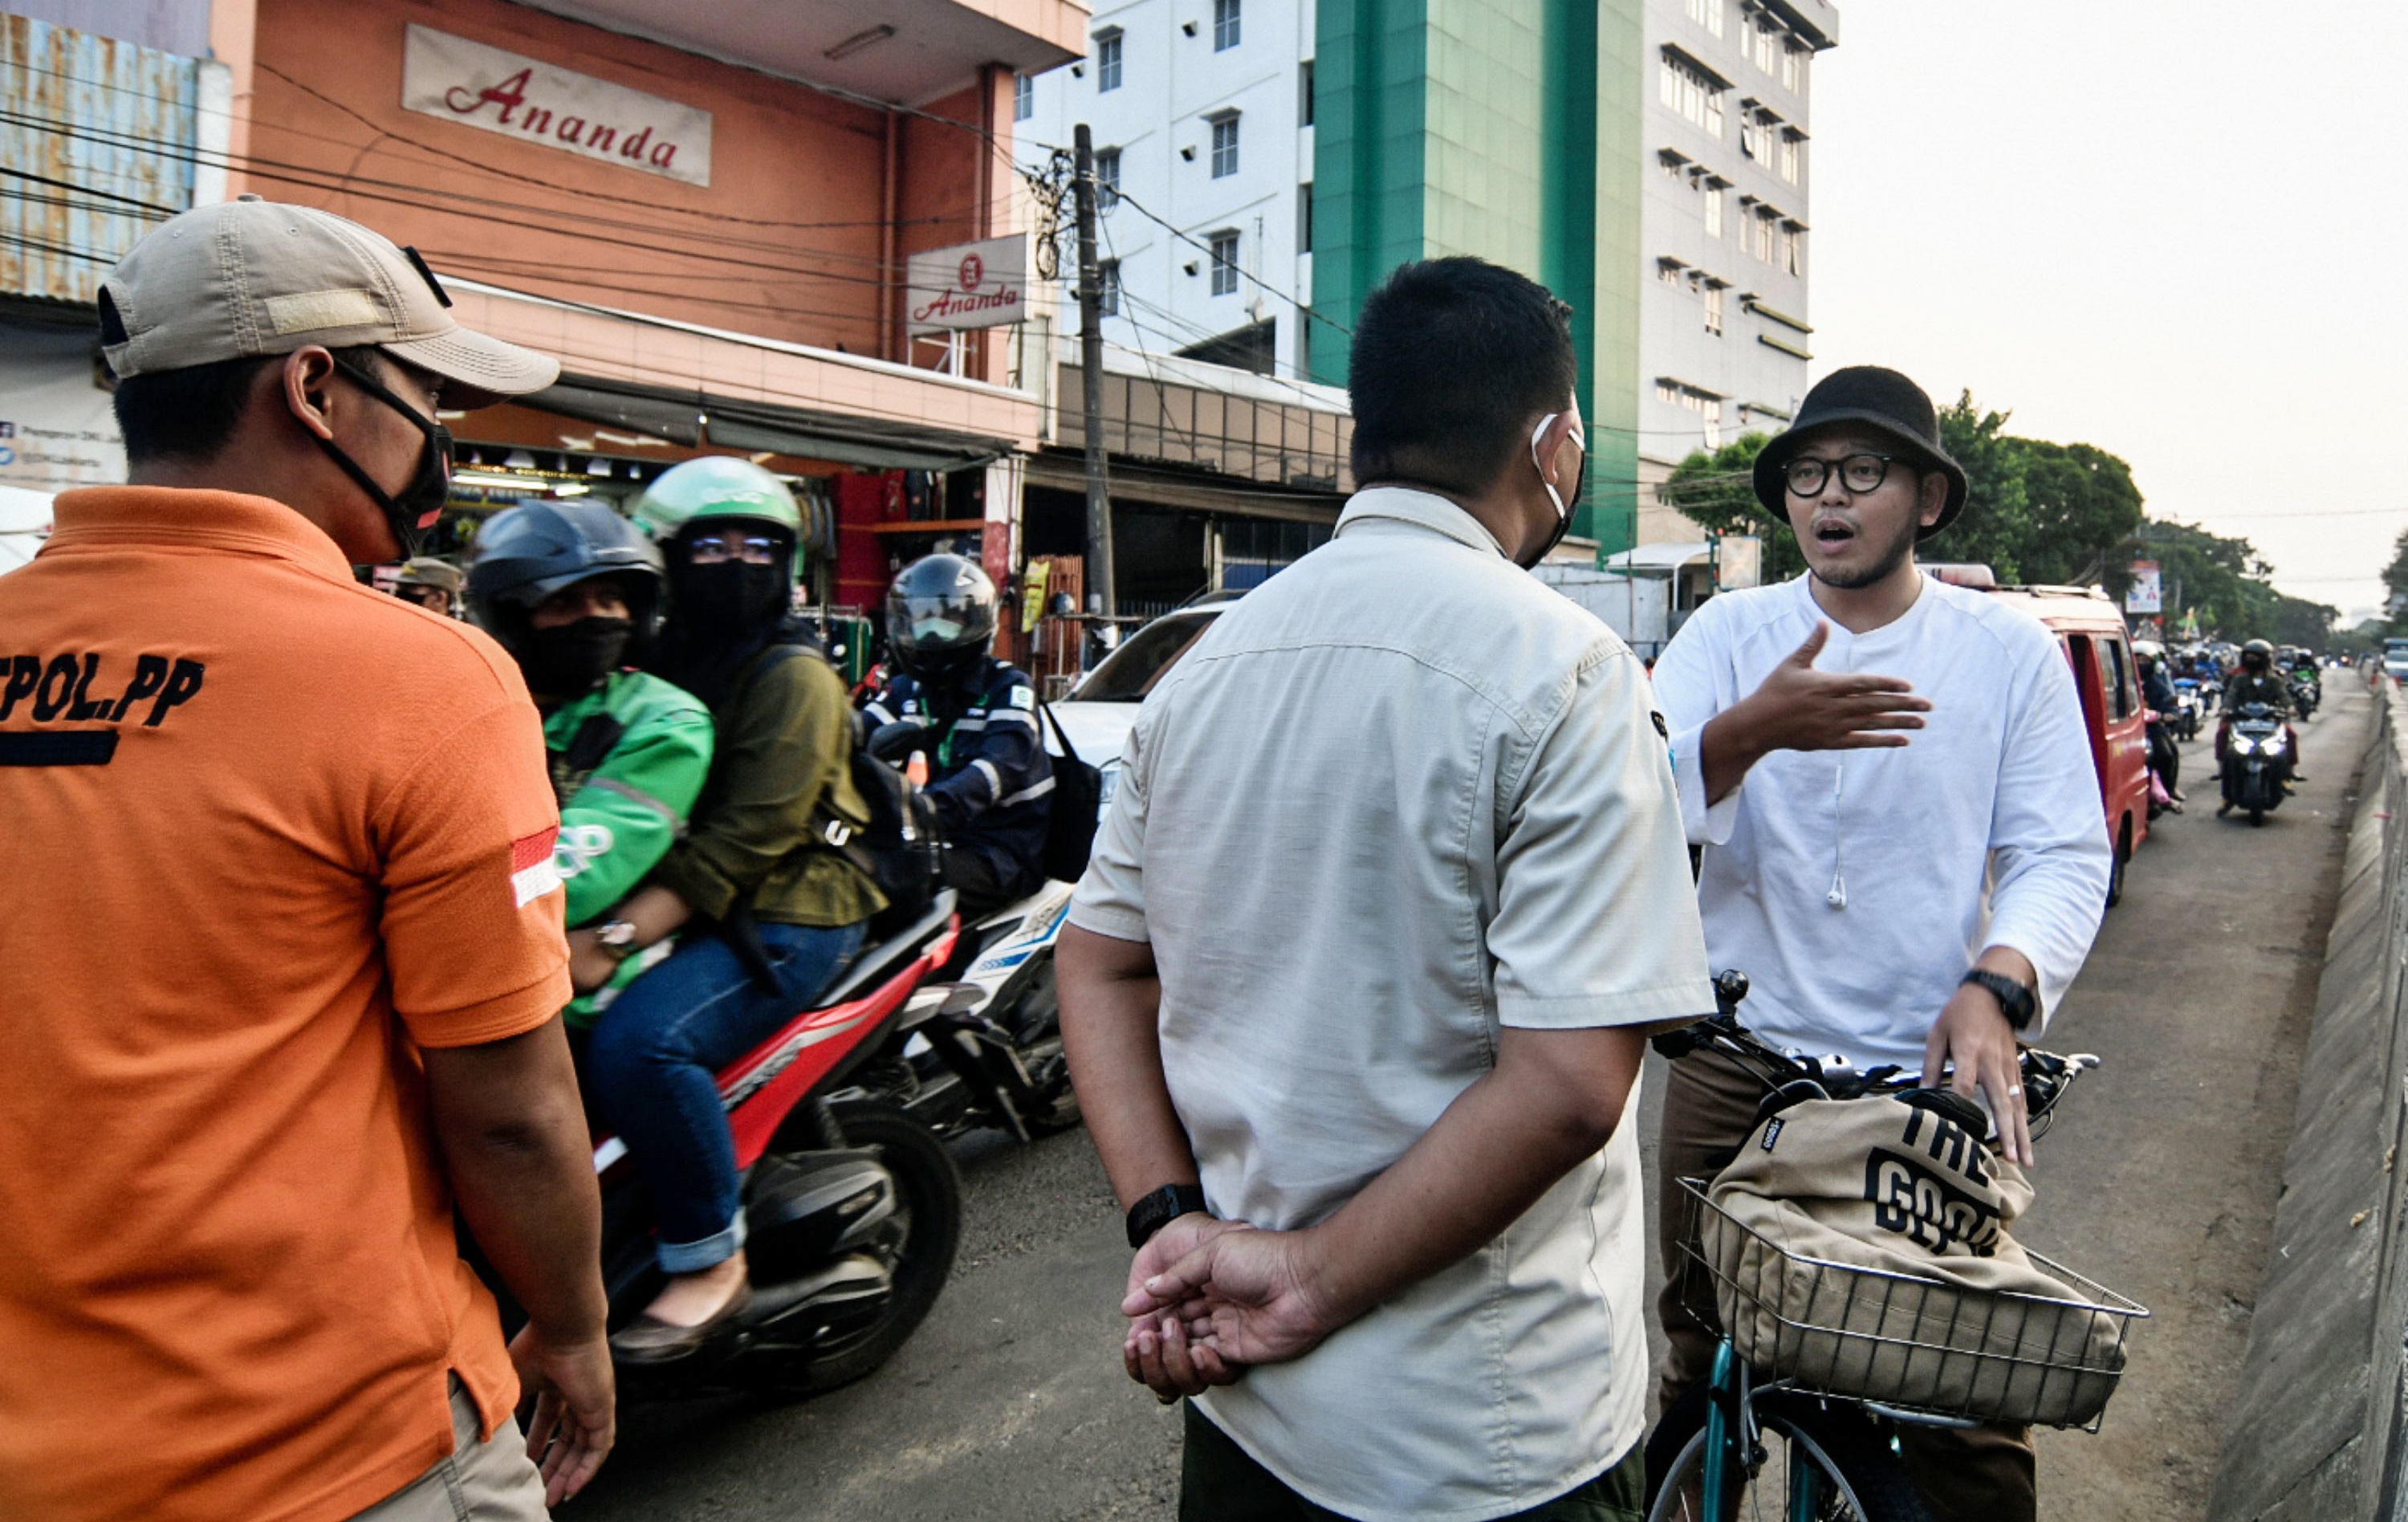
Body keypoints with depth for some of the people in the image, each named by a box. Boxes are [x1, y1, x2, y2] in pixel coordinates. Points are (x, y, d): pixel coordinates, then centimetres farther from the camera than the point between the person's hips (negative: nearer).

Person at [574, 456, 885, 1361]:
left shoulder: (794, 676, -7)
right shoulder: (657, 669, 17)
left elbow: (750, 833, -19)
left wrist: (622, 933, -29)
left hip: (784, 913, -8)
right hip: (673, 905, 8)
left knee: (638, 1042, -31)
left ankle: (711, 1262, -14)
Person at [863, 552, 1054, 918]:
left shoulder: (1007, 687, -1)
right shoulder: (905, 690, 18)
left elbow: (1005, 762, -20)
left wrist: (934, 804, -40)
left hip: (1000, 850, -5)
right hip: (930, 843, 5)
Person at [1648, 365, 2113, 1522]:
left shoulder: (2012, 653, 3)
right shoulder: (1727, 633, 1)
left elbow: (2063, 853, -2)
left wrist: (1995, 985, -21)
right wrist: (1753, 730, -31)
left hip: (1933, 1073, 0)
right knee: (1696, 1358, 14)